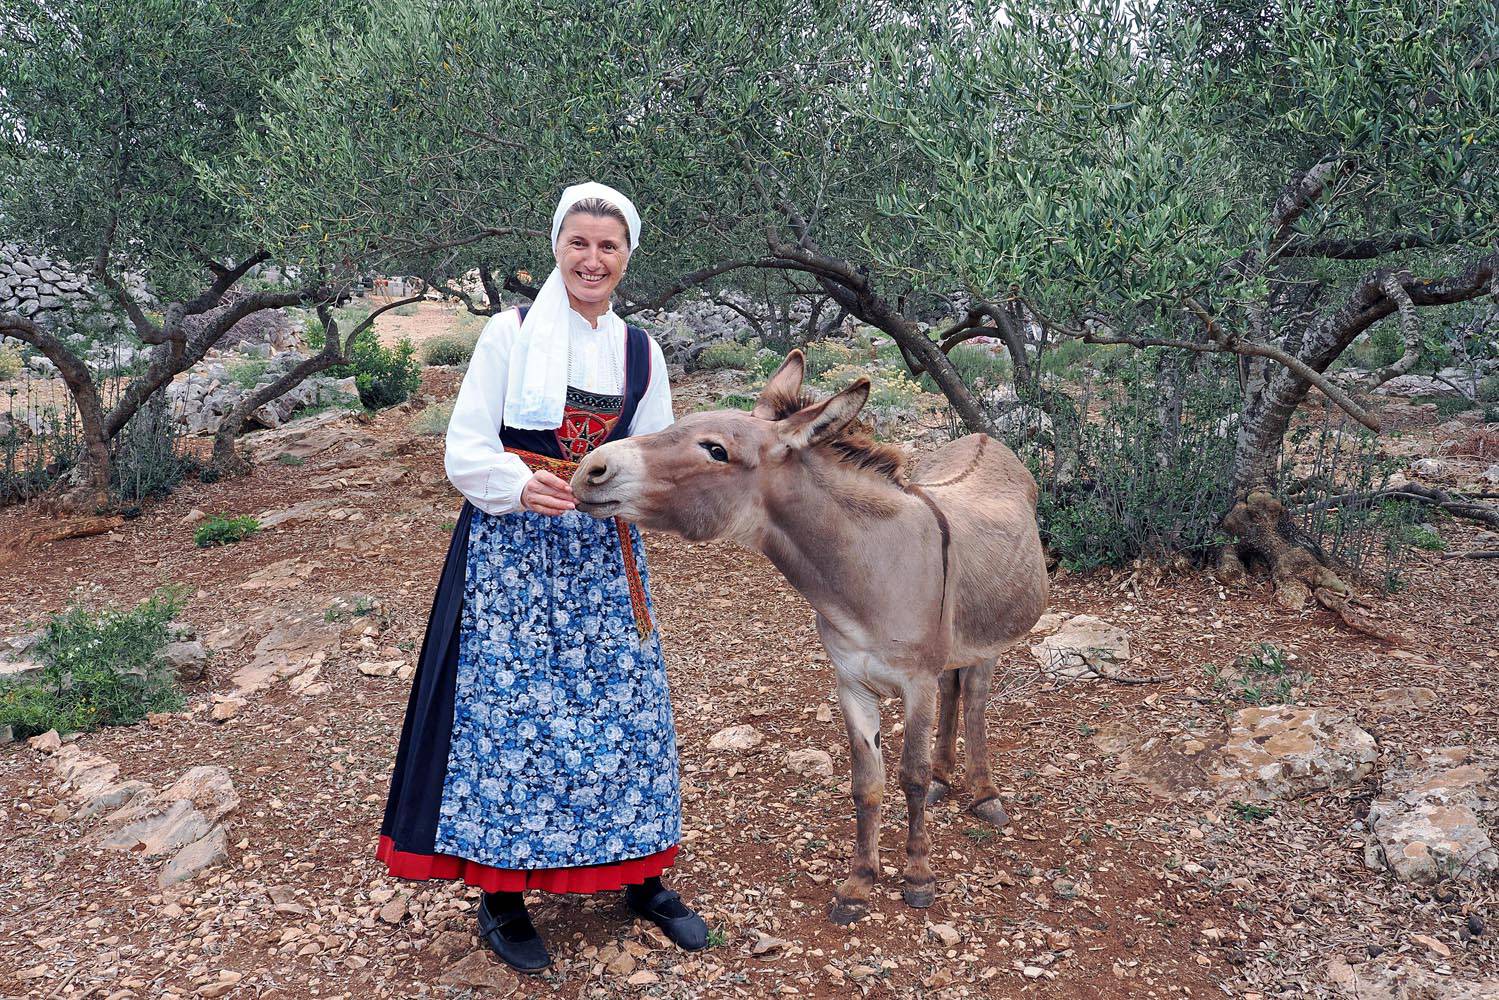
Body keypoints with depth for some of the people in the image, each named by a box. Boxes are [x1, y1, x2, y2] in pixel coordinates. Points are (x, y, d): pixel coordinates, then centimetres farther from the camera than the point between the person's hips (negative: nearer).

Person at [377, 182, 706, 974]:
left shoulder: (640, 352, 8)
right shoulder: (509, 333, -4)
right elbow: (465, 453, -6)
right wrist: (523, 488, -25)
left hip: (603, 557, 4)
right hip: (512, 552, -4)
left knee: (623, 708, 8)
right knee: (509, 709, -1)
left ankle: (641, 877, 26)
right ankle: (501, 895, 16)